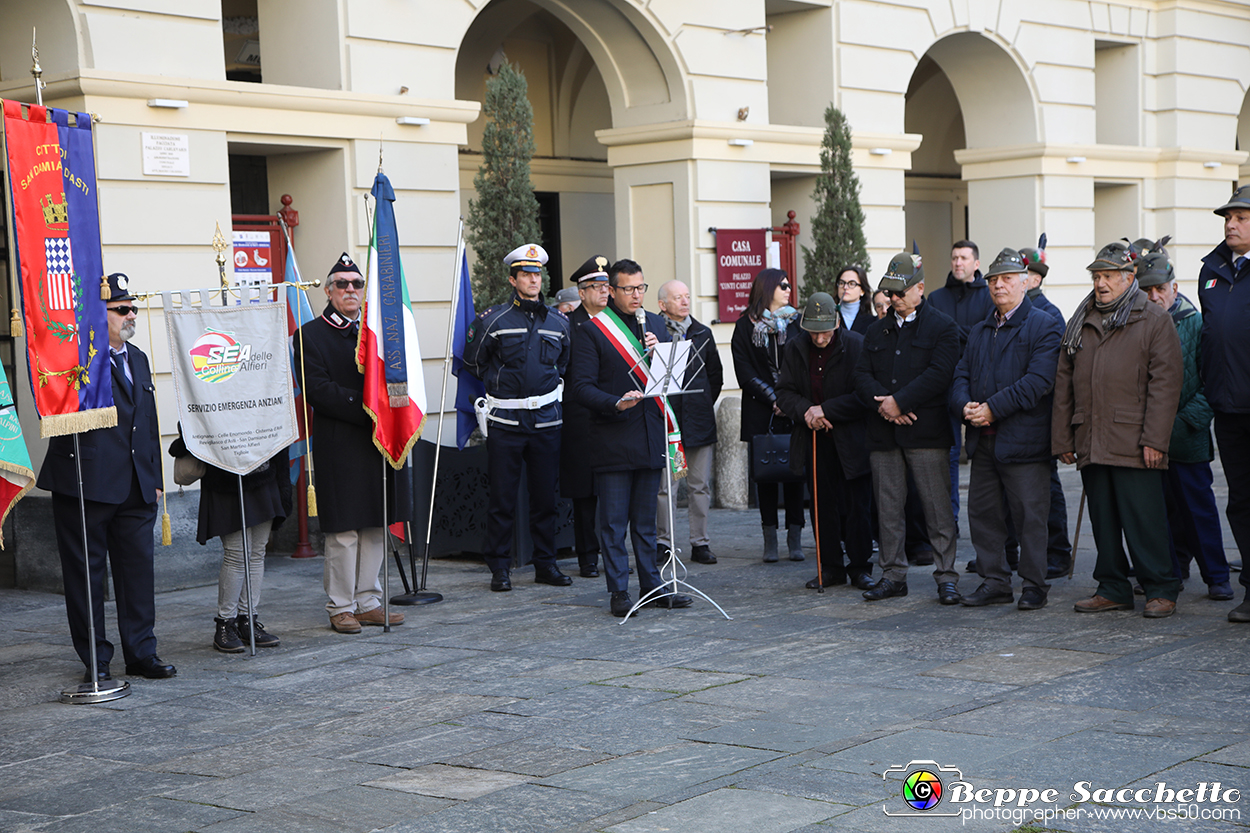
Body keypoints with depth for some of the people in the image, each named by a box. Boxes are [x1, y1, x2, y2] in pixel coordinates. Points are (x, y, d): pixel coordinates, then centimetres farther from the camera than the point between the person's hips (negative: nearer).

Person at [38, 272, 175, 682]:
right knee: (86, 571, 3)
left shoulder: (138, 359, 17)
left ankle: (141, 652, 16)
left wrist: (155, 478, 16)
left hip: (135, 487, 6)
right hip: (86, 483, -6)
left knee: (139, 567, 7)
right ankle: (95, 660, 12)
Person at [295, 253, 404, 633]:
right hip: (337, 447, -6)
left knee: (376, 526, 8)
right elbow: (318, 390, -11)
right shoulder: (310, 334, -1)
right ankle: (341, 606, 6)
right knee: (343, 529, -3)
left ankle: (367, 601, 16)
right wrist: (365, 410, -18)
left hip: (376, 442, 6)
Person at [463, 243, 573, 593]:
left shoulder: (559, 322, 8)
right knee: (502, 498, 0)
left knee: (545, 495, 7)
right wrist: (502, 383, 9)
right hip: (505, 420, -3)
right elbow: (473, 362, 8)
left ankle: (546, 563, 17)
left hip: (546, 419, 3)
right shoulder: (493, 319, -3)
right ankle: (500, 567, 8)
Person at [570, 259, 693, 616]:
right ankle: (619, 591, 5)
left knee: (646, 522, 13)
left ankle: (652, 586, 19)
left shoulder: (656, 324, 14)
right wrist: (616, 403, -23)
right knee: (614, 523, -1)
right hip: (613, 440, -5)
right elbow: (582, 386, -8)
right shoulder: (591, 330, -3)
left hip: (650, 437, 5)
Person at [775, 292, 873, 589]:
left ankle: (860, 567, 13)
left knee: (856, 507, 1)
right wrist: (804, 410, -13)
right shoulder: (796, 348, 5)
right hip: (814, 441, 4)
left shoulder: (857, 346, -10)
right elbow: (784, 392, 7)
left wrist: (826, 410, -17)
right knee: (822, 506, 8)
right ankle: (831, 567, 18)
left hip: (851, 441, -4)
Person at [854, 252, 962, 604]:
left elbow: (939, 374, -12)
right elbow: (862, 374, 9)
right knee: (888, 506, 8)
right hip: (883, 431, 5)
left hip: (926, 431, -5)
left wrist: (899, 401, -15)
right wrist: (883, 403, -9)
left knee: (937, 507, -4)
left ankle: (946, 576, 1)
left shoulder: (942, 327, 1)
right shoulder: (878, 330, 18)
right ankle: (893, 574, 16)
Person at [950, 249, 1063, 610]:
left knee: (1029, 516, -2)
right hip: (983, 441, 7)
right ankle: (994, 582, 19)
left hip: (1023, 440, -7)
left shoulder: (1044, 326, -3)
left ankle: (1033, 585, 7)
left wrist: (992, 408, -18)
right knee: (982, 512, 9)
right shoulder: (979, 332, 20)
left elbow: (1038, 380, -15)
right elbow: (961, 376, 15)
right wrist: (965, 407, -8)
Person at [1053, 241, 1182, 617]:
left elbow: (1164, 383, -6)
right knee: (1103, 520, 9)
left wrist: (1154, 439, -13)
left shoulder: (1154, 321, 0)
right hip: (1090, 442, 5)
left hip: (1134, 445, -5)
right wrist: (1062, 439, 10)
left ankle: (1160, 590, 5)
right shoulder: (1080, 322, 16)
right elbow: (1063, 383, 16)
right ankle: (1113, 589, 18)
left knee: (1144, 519, -4)